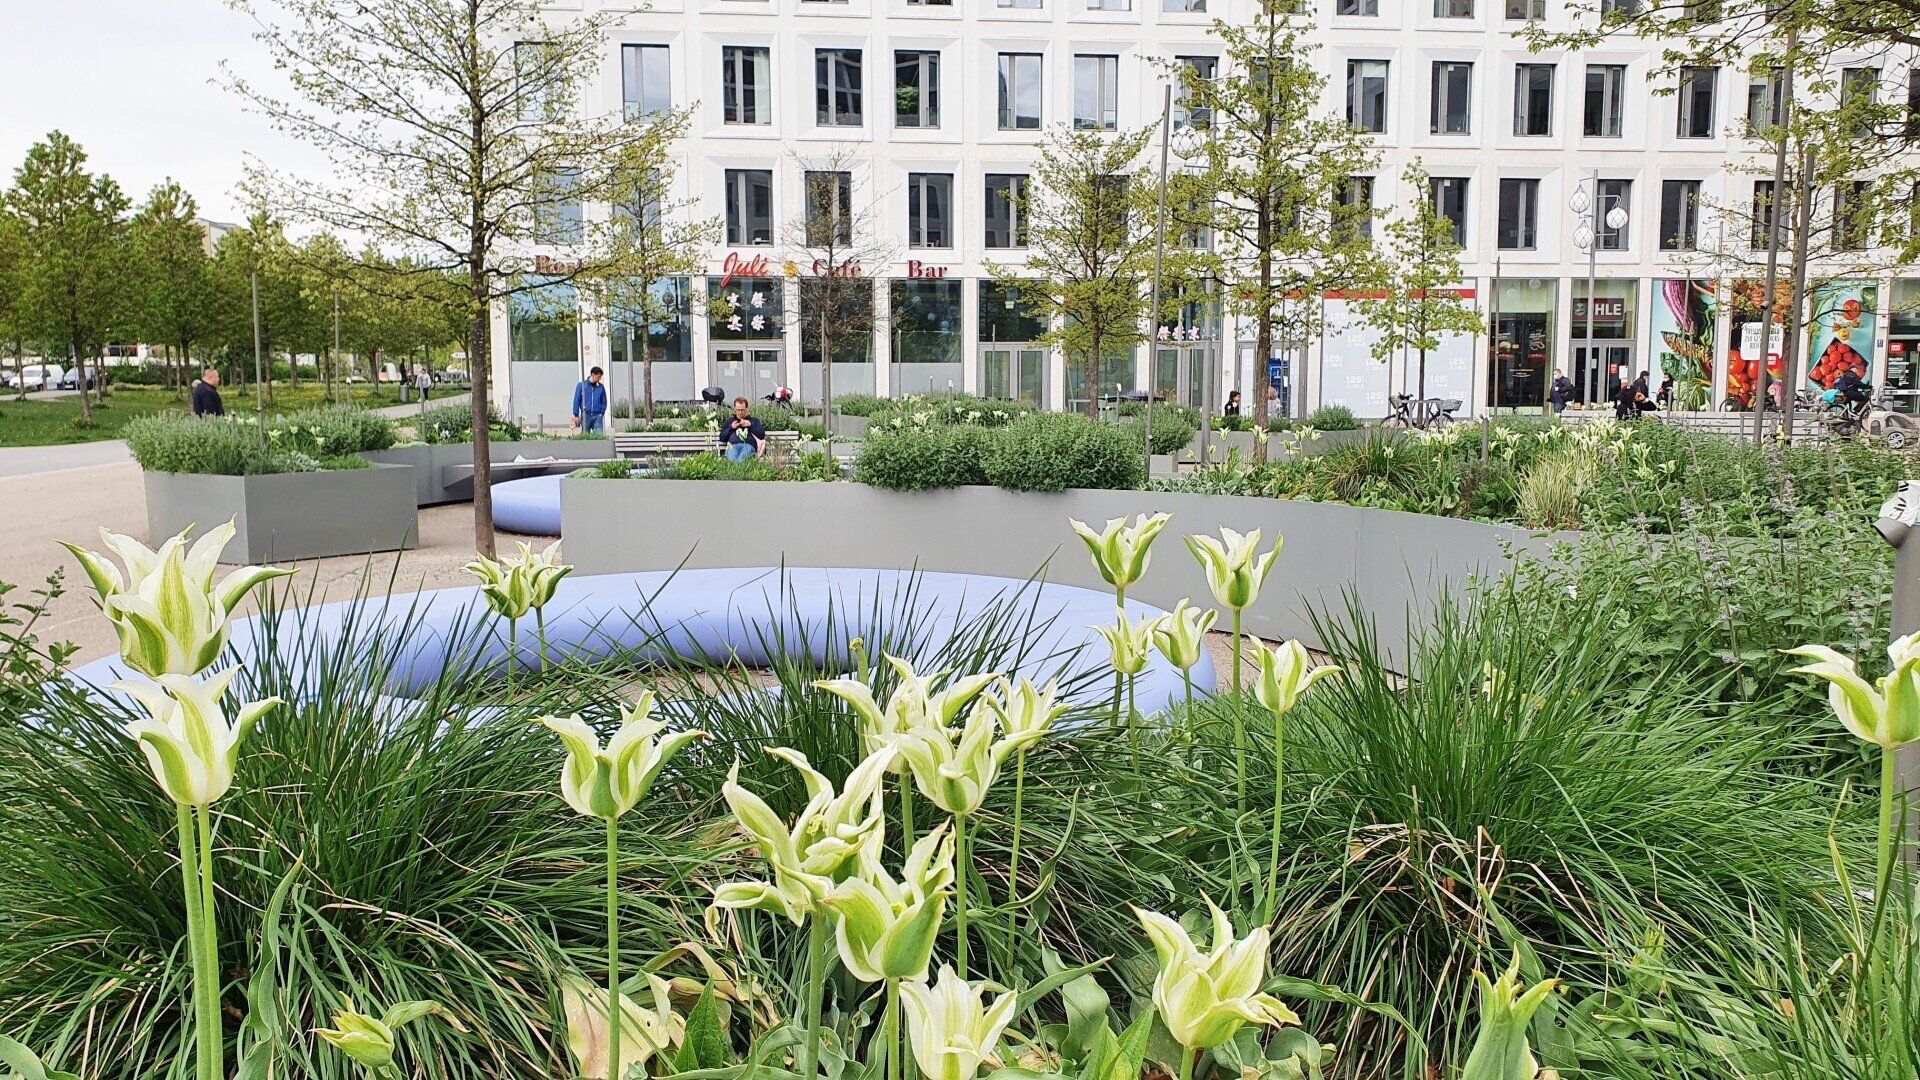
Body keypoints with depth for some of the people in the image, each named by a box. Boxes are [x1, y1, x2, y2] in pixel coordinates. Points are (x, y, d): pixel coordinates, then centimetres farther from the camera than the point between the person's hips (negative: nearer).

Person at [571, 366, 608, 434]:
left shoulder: (601, 387, 7)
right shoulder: (581, 385, 0)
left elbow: (604, 401, 14)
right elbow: (576, 401, 1)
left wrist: (602, 413, 0)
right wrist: (576, 415, -3)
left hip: (597, 416, 2)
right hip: (585, 416, -1)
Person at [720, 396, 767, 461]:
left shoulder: (754, 420, 30)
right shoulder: (729, 420, 34)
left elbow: (762, 435, 16)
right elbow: (721, 438, 26)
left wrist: (751, 426, 7)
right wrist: (731, 428, 12)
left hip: (748, 444, -2)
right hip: (733, 445, 2)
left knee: (741, 460, -41)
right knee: (732, 460, -38)